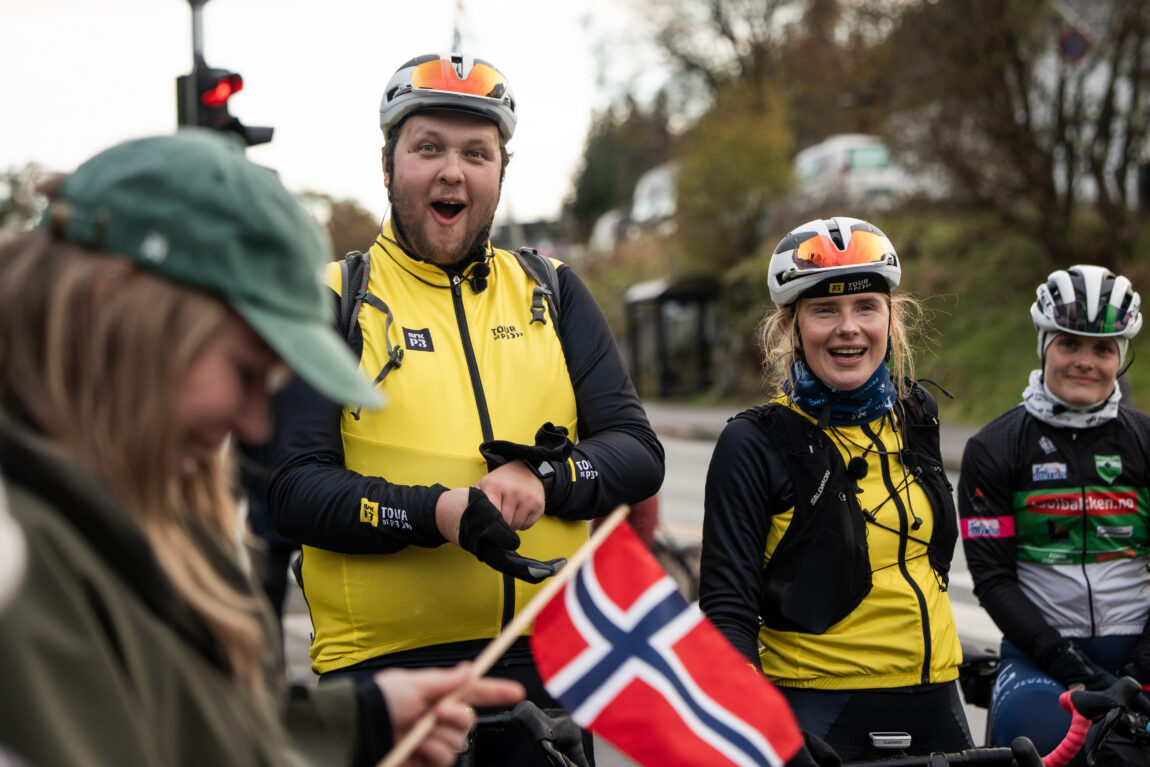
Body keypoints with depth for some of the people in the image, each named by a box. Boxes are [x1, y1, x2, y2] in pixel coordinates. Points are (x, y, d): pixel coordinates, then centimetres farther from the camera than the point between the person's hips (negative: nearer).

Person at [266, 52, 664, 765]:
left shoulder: (553, 296, 13)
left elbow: (640, 453, 6)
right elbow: (295, 487, -6)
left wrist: (544, 478, -15)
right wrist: (435, 514, -22)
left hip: (545, 666, 3)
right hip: (383, 664, -3)